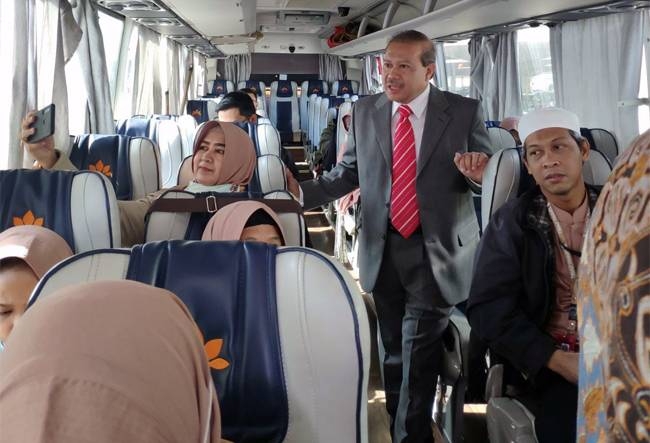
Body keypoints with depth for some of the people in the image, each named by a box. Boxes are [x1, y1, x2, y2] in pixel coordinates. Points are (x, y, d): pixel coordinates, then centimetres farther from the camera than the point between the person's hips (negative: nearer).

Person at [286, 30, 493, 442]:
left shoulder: (465, 111, -6)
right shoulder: (365, 112, 3)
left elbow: (492, 176, -2)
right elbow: (349, 173, 5)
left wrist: (479, 174, -26)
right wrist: (302, 191, -10)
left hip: (437, 251, -3)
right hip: (383, 249, 4)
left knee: (419, 354, -1)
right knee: (395, 349, 18)